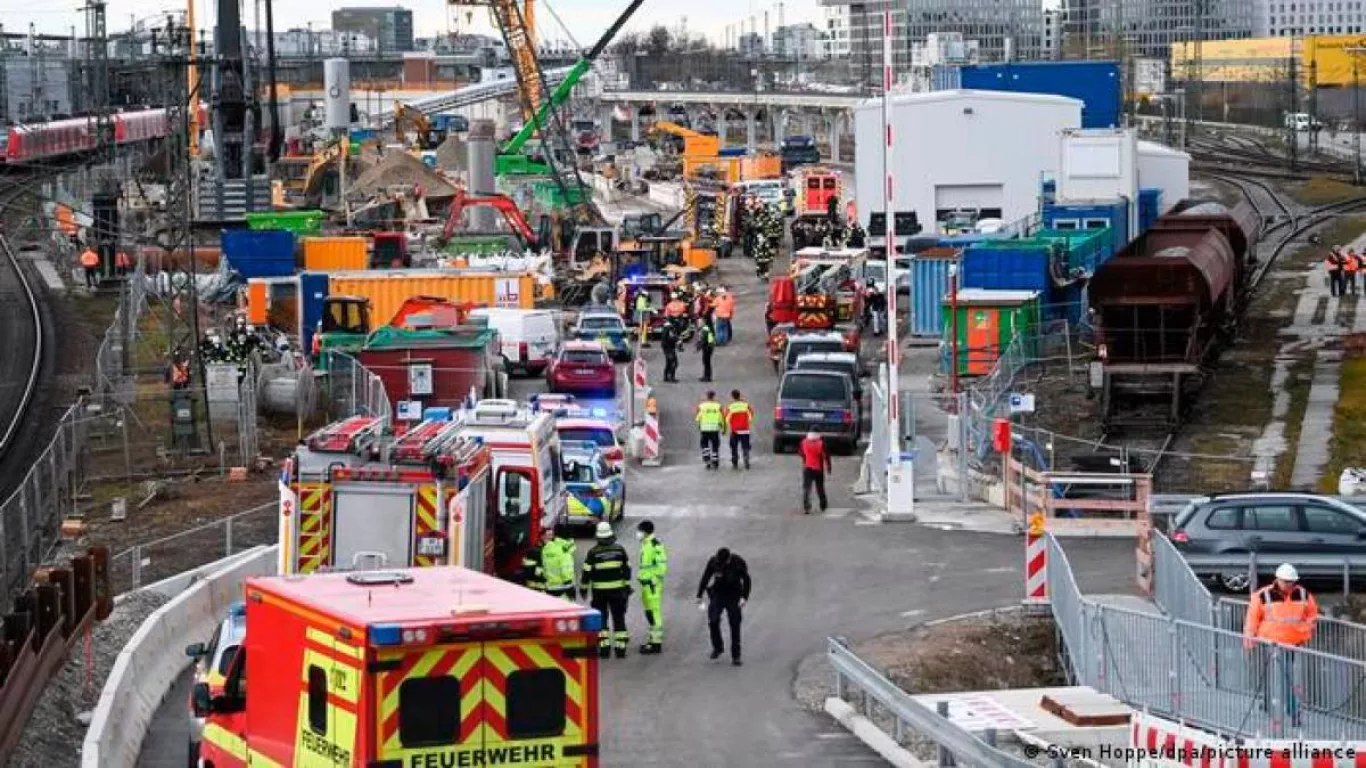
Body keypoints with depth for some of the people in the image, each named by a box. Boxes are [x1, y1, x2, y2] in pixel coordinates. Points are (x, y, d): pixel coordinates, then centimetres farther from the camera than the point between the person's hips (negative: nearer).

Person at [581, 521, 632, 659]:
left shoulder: (593, 552, -8)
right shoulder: (620, 550, 0)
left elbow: (586, 572, -7)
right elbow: (627, 570, 3)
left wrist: (584, 588, 3)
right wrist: (628, 586, 11)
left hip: (599, 591, -2)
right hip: (617, 590, 2)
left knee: (601, 619, 7)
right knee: (619, 619, 9)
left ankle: (604, 647, 1)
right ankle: (621, 647, 5)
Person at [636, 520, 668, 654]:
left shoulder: (655, 545, -16)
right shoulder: (645, 544, 15)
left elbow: (662, 564, -19)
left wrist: (654, 580, -18)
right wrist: (640, 577, 23)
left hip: (652, 583, -11)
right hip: (646, 583, 11)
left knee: (654, 612, -9)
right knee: (649, 612, 17)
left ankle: (656, 643, -7)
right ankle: (653, 639, 27)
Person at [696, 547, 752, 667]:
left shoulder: (738, 562, -15)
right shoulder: (713, 562, -11)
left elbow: (746, 581, -6)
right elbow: (705, 578, 2)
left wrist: (745, 597, -16)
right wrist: (699, 595, 4)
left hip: (734, 597, -1)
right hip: (717, 595, 1)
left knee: (735, 625, -1)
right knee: (713, 621, -12)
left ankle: (736, 656, 6)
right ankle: (717, 647, 11)